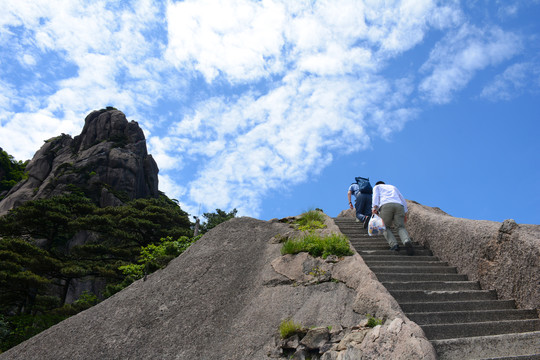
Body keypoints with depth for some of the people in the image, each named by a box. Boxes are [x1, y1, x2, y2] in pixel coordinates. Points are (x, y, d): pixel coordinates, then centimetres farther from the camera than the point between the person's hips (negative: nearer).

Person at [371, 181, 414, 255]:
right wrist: (405, 214, 24)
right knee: (401, 228, -3)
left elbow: (375, 196, 8)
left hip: (385, 206, -2)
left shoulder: (376, 187, 30)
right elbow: (403, 200, 30)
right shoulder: (393, 187, 41)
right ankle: (407, 241, -35)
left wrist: (374, 207, -8)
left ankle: (394, 244, -16)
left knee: (386, 229, 10)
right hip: (399, 206, 3)